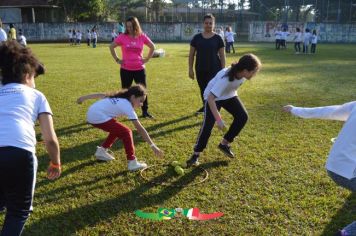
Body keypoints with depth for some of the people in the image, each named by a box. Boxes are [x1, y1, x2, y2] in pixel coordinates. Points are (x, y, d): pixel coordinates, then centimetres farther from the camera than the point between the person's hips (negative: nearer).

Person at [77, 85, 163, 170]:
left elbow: (102, 95, 19)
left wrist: (84, 97, 30)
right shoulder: (127, 107, -12)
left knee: (117, 129, 25)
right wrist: (152, 145, -15)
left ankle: (101, 151, 33)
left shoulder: (120, 97, 13)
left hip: (91, 114, 10)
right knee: (126, 132, -8)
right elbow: (140, 128, -15)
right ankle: (132, 162, -6)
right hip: (98, 118, -10)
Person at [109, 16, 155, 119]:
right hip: (126, 69, -1)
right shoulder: (122, 37, -6)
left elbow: (152, 47, 12)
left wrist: (147, 59, 5)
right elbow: (111, 47, 4)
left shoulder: (142, 36, -2)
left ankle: (145, 111, 16)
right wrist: (117, 59, 0)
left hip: (139, 69, 1)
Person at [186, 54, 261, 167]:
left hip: (229, 95, 7)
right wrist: (218, 119, -43)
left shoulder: (242, 74, -20)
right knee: (208, 125, -19)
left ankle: (224, 144, 9)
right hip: (213, 97, -6)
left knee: (242, 116, -8)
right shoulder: (225, 78, -41)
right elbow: (210, 99, -42)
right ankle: (196, 154, -3)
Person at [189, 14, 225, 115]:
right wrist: (190, 69, 1)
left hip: (214, 69, -3)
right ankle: (205, 106, 40)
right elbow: (191, 54, 6)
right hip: (200, 69, 3)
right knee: (203, 89, 18)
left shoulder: (218, 38, -3)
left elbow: (222, 55, 0)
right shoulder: (197, 37, 2)